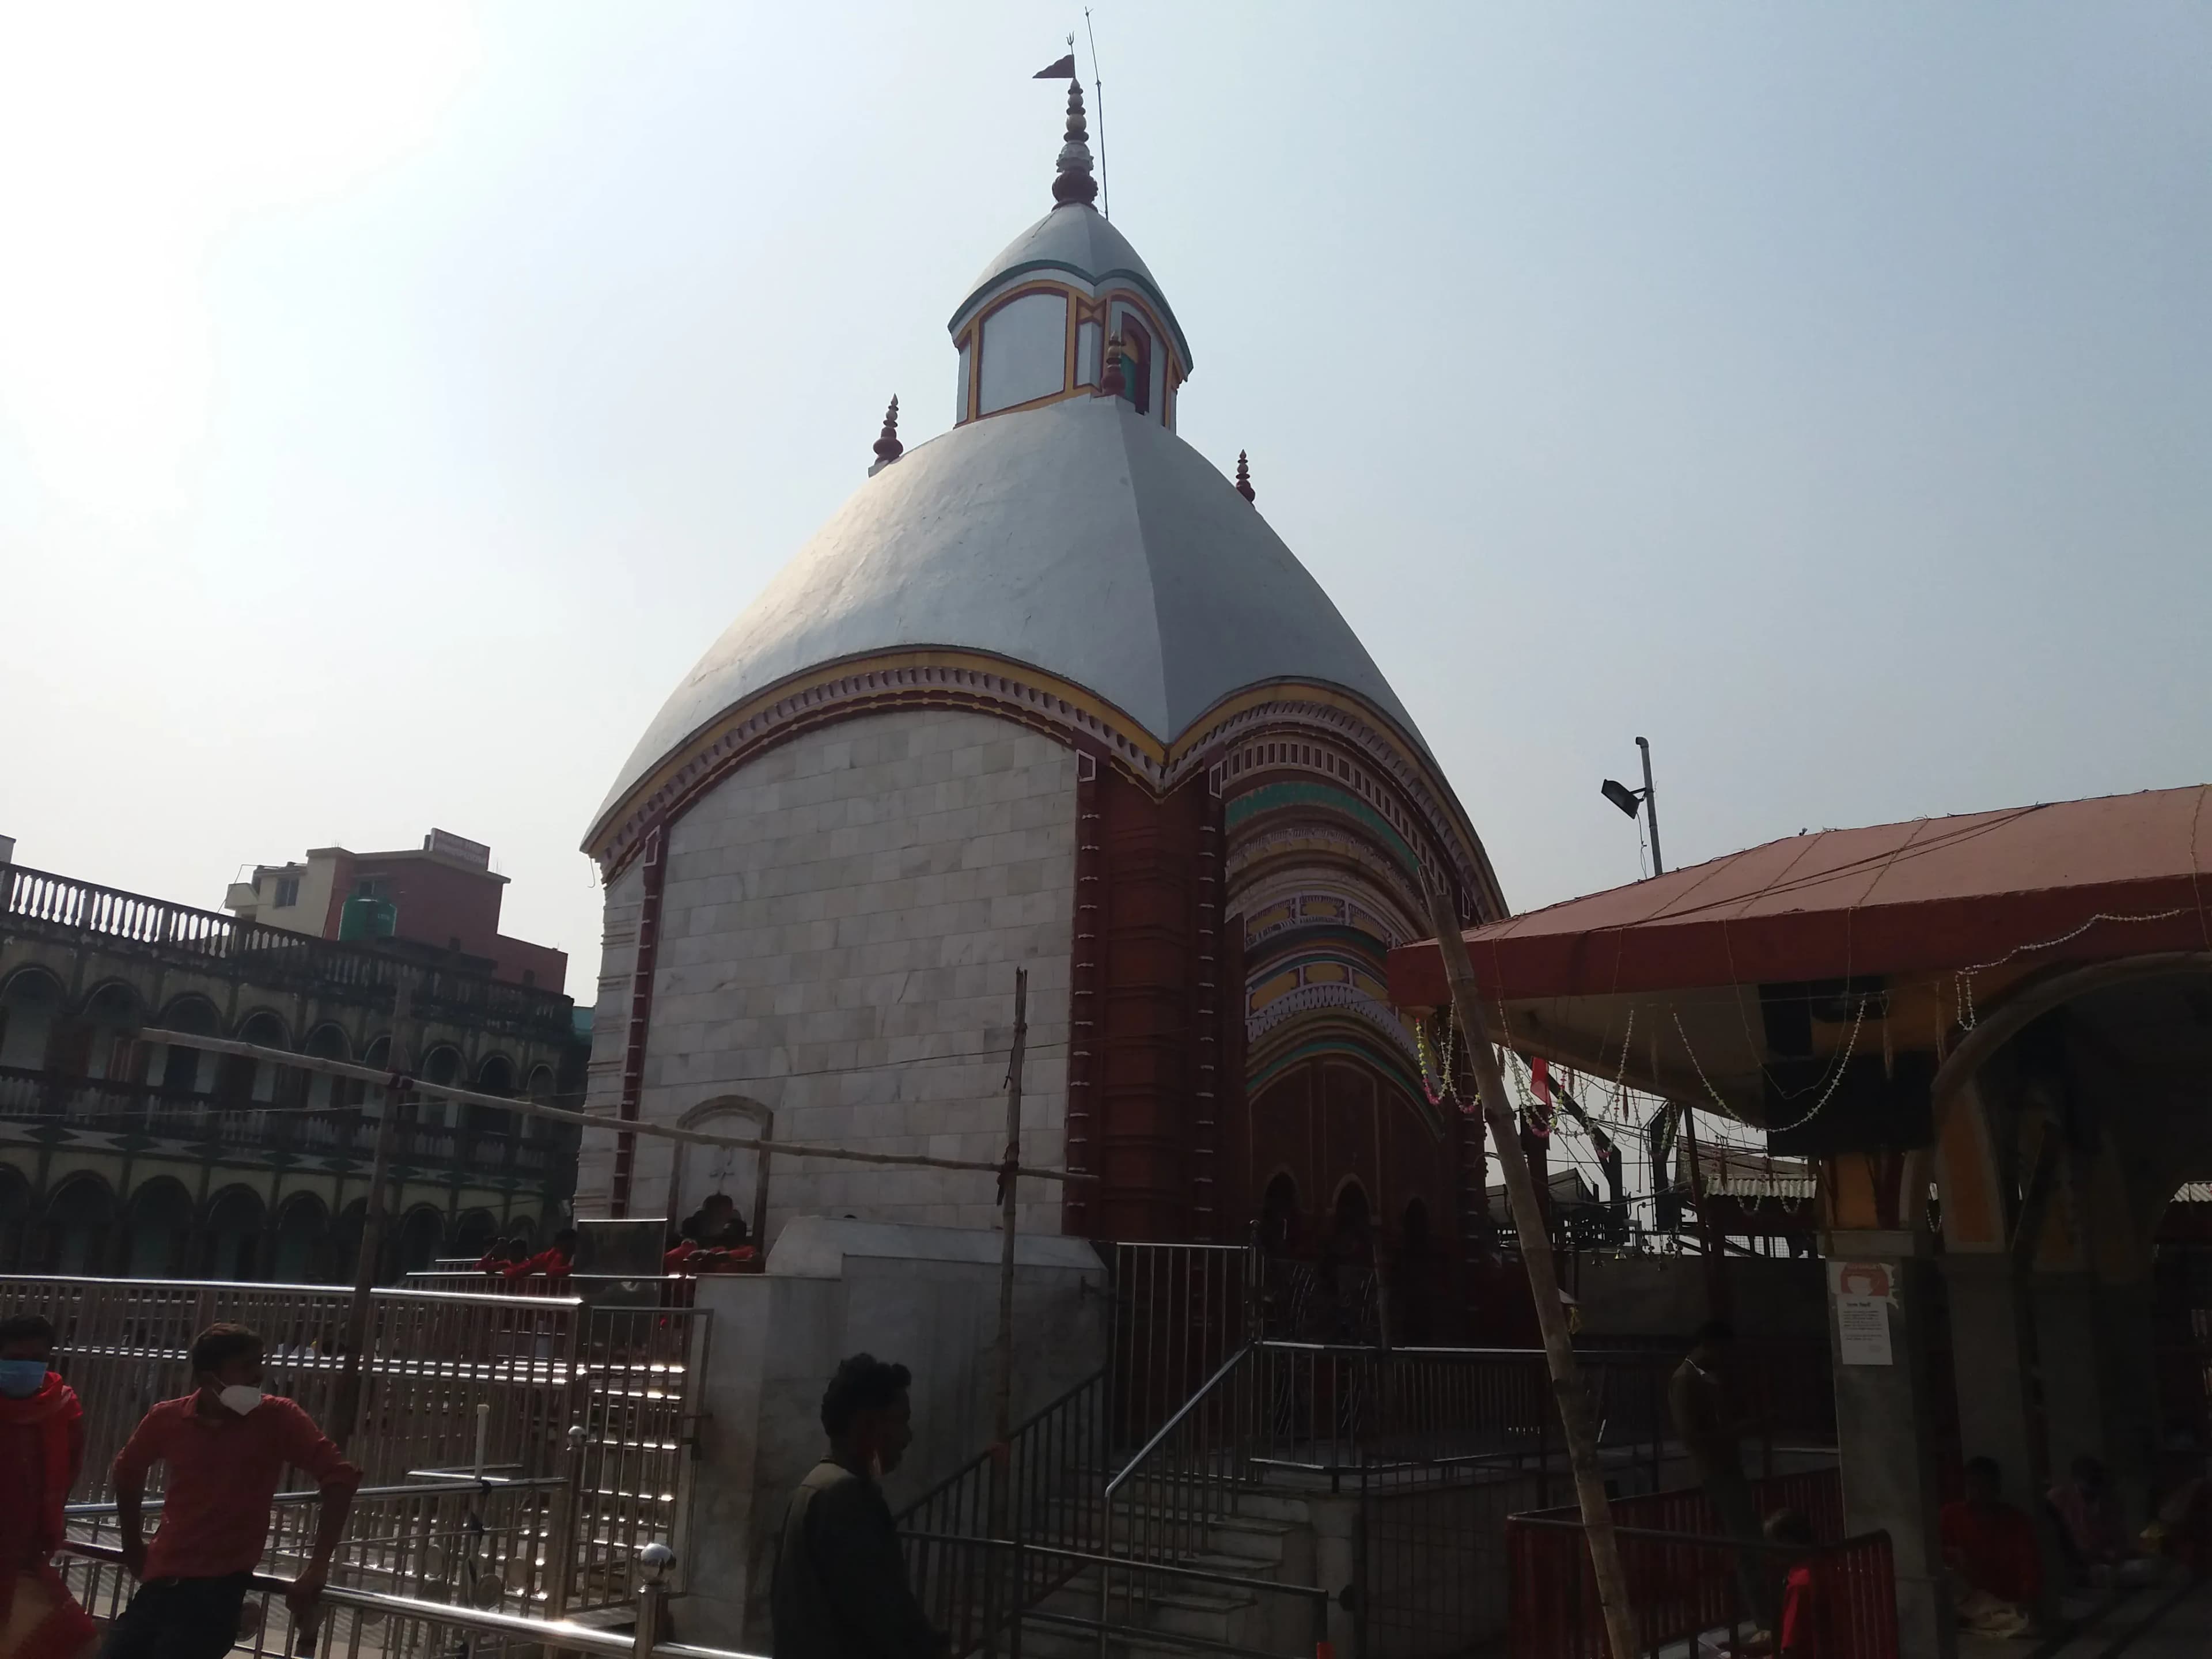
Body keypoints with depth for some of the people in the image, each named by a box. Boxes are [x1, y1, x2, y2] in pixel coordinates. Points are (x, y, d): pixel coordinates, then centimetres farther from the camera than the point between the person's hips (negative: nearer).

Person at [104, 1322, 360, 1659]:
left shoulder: (277, 1419, -9)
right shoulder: (166, 1419, 0)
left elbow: (340, 1476, -13)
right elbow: (128, 1470, 21)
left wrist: (317, 1567, -18)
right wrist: (132, 1546, 23)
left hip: (219, 1586, -4)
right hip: (161, 1580, 4)